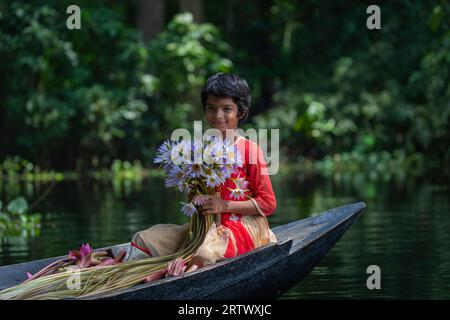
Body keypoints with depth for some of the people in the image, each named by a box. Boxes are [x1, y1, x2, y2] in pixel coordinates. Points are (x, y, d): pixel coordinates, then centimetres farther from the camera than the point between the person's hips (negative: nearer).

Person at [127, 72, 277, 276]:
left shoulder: (249, 150, -6)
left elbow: (268, 203, -9)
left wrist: (224, 205, -17)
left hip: (242, 226, -7)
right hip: (207, 224, 7)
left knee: (203, 253, -37)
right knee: (146, 239, -8)